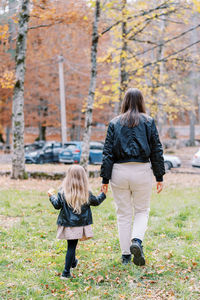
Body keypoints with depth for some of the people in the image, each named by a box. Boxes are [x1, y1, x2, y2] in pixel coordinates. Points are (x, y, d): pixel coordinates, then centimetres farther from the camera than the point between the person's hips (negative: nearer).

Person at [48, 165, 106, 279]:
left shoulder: (63, 192, -6)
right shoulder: (87, 193, -4)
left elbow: (57, 205, -1)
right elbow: (96, 201, 11)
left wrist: (52, 196, 18)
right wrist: (103, 194, 31)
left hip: (67, 224, 1)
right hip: (80, 225, -1)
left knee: (71, 245, 18)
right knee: (72, 246, 0)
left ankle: (73, 262, 40)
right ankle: (66, 272, -1)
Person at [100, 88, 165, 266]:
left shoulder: (114, 123, 5)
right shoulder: (148, 122, 2)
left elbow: (108, 153, 1)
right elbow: (157, 151, 1)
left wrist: (105, 179, 3)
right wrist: (160, 177, 7)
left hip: (119, 172, 1)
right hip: (141, 171, -1)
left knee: (123, 214, 11)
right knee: (142, 210, 14)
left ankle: (126, 255, 15)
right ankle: (137, 240, -12)